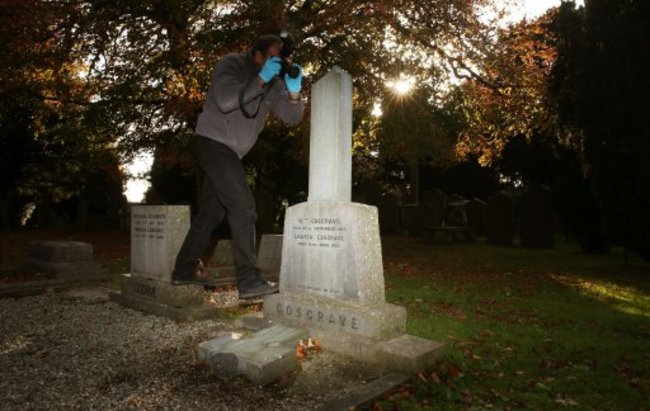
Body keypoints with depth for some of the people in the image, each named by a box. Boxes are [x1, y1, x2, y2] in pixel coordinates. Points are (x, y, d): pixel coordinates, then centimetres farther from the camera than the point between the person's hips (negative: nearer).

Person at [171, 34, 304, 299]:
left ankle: (184, 270, 25)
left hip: (230, 152, 8)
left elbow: (291, 117, 0)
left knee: (212, 211, 12)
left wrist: (293, 92, -18)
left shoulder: (273, 81, 7)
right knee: (243, 206, -18)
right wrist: (261, 79, -26)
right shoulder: (231, 65, -10)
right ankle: (249, 281, -18)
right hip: (214, 142, -8)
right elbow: (225, 100, -28)